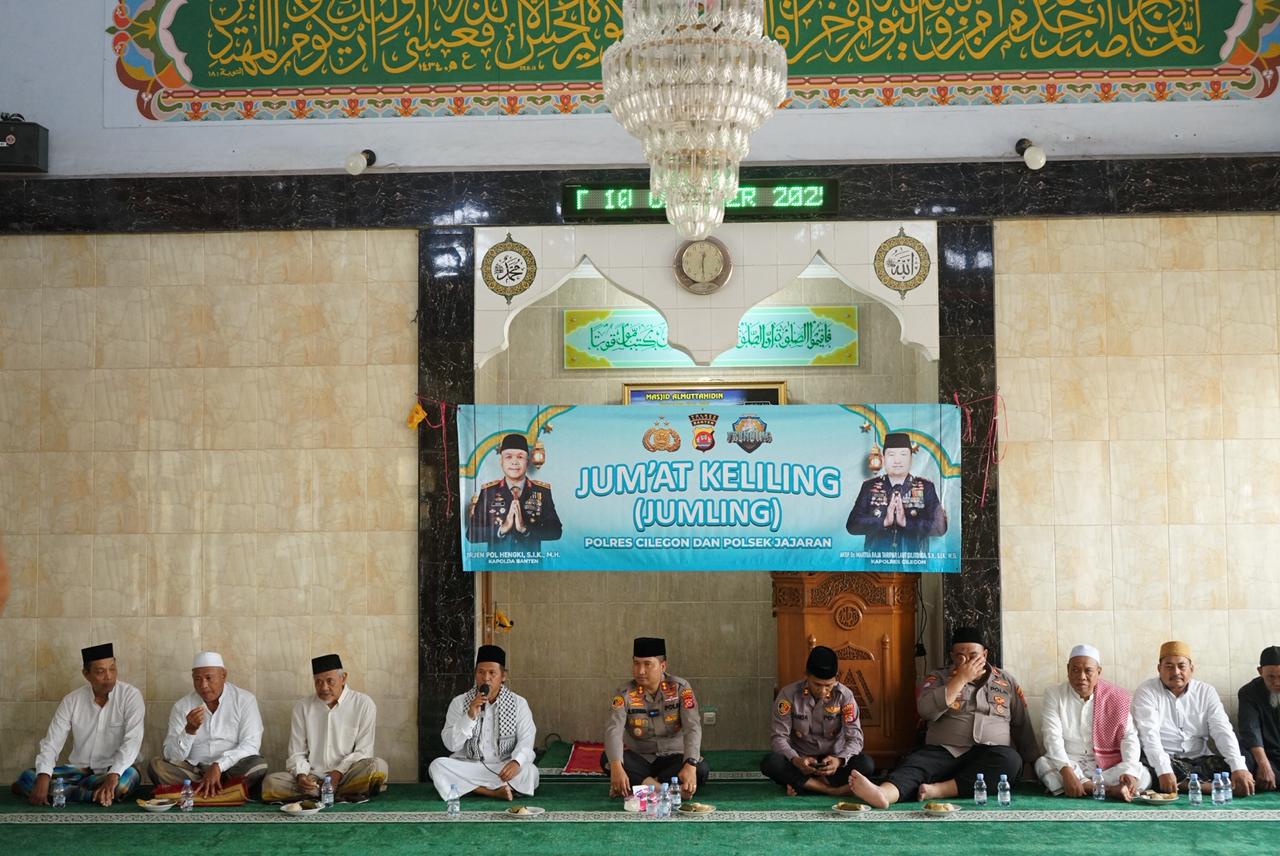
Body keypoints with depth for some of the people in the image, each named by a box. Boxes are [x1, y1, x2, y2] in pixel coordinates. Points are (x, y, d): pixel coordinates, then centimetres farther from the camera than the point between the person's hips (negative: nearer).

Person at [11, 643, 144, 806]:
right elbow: (51, 743, -4)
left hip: (114, 770, -3)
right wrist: (43, 777, -24)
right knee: (28, 778, -18)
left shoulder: (131, 695, -9)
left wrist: (113, 775, -37)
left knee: (130, 776, -37)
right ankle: (96, 793, -23)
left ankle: (63, 790, -21)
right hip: (78, 769, 3)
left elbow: (132, 741, -20)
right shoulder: (72, 700, 1)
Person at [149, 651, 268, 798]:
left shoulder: (244, 700, -1)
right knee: (156, 766, -22)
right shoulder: (182, 706, 4)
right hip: (193, 771, 2)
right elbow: (172, 756, -3)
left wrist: (219, 766, -23)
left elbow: (250, 746, -10)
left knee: (258, 765, -31)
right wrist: (190, 730, -20)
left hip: (230, 770, -2)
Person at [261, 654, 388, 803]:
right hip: (313, 776, 2)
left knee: (377, 766, -33)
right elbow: (296, 753, 9)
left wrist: (338, 772, -15)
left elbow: (363, 751, -1)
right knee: (270, 782, -24)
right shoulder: (302, 708, 10)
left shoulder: (363, 704, 2)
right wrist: (301, 775, -13)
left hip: (346, 775, -2)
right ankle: (344, 794, -23)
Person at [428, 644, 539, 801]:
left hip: (504, 768, -1)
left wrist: (516, 761, -28)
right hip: (467, 767, 1)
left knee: (530, 772, -30)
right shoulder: (459, 702, 0)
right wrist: (470, 716, -21)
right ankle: (495, 791, -26)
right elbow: (451, 744, -7)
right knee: (437, 766, -27)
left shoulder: (519, 703, 0)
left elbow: (526, 740, -7)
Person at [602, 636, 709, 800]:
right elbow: (613, 730, -24)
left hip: (673, 758, 0)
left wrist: (690, 765, -37)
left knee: (701, 770, -31)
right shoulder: (625, 694, -8)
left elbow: (692, 727, -20)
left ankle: (641, 785, -26)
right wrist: (616, 766, -43)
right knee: (606, 759, -28)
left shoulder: (680, 688, -9)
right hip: (639, 760, 0)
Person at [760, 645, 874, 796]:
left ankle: (801, 783, -20)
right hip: (800, 760, -1)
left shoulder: (844, 695, -11)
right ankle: (833, 789, -27)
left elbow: (855, 738, -13)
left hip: (832, 761, 1)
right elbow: (779, 737, -11)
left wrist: (839, 760, -34)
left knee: (866, 764, -29)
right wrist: (795, 759, -32)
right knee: (770, 763, -32)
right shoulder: (789, 694, -12)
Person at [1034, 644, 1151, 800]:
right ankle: (1109, 790, -34)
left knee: (1143, 776, -24)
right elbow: (1052, 736, -12)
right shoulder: (1055, 695, 0)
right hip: (1069, 765, -1)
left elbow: (1129, 737, -2)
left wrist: (1130, 771, -21)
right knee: (1042, 764, -31)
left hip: (1107, 767, 1)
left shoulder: (1116, 698, 4)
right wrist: (1067, 771, -28)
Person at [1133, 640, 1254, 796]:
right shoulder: (1146, 691, -6)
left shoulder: (1206, 692, 5)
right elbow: (1150, 735, -18)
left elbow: (1223, 731, -5)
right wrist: (1164, 771, -35)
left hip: (1199, 760, 3)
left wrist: (1239, 768, -23)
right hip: (1163, 760, -3)